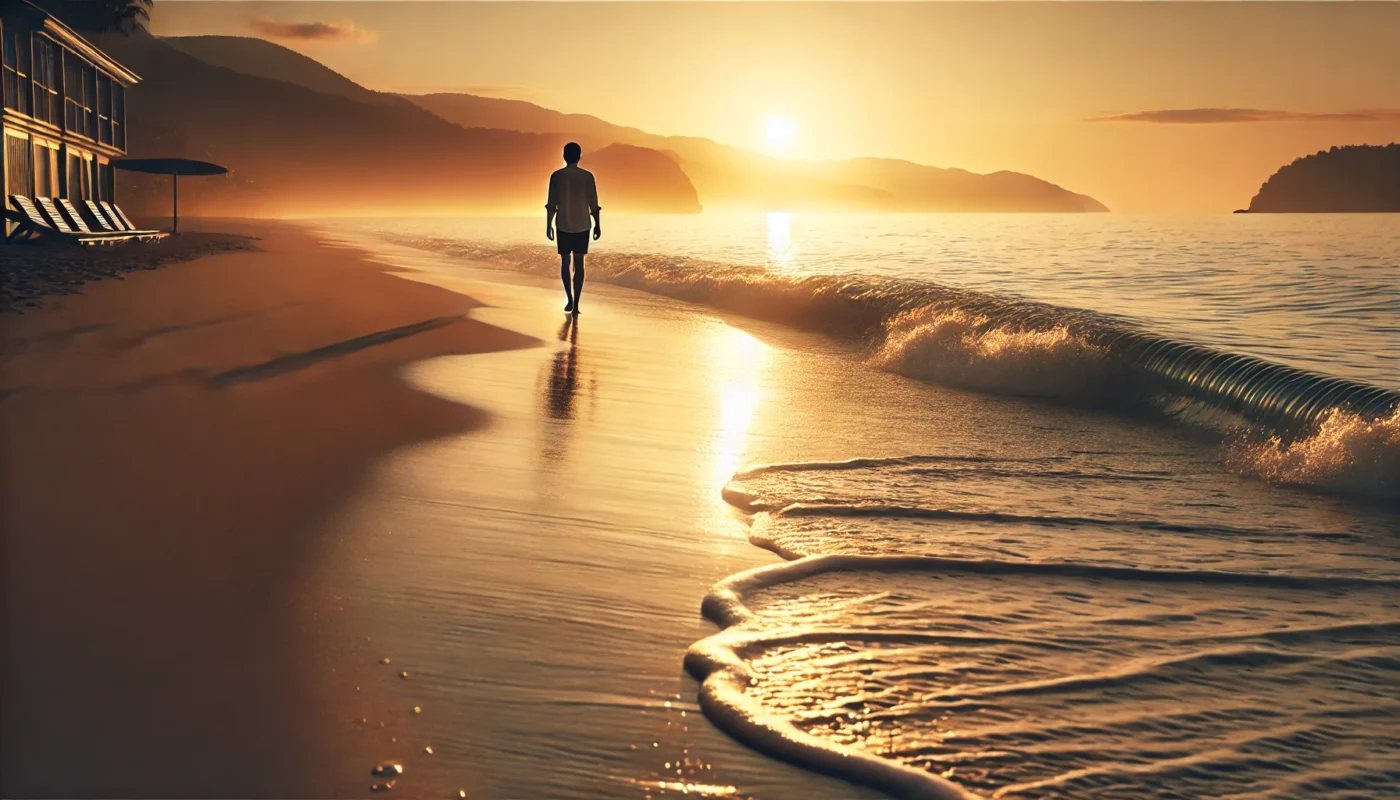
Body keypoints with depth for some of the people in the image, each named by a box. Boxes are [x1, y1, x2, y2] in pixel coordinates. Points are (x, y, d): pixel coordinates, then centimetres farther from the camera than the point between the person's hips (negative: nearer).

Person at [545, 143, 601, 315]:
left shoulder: (556, 176, -5)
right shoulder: (587, 176, -5)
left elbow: (551, 204, -4)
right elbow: (593, 204, -3)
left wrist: (548, 225, 4)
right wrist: (598, 225, 7)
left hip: (563, 226, 0)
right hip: (582, 226, 0)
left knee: (565, 262, 12)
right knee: (579, 263, 4)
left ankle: (569, 300, 3)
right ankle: (576, 304, 0)